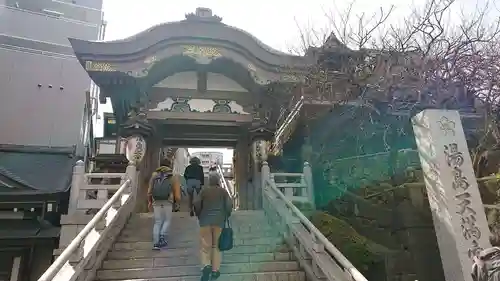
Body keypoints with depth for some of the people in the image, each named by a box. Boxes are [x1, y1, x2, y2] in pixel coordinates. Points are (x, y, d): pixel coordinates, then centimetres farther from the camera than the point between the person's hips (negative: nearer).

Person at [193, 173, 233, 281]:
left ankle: (206, 265, -17)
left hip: (205, 221, 0)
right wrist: (226, 217, 9)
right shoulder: (223, 191, 5)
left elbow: (197, 204, -3)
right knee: (216, 245, 9)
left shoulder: (204, 191, 5)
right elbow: (229, 205, -4)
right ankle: (215, 270, 6)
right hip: (219, 221, 0)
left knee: (205, 246, 4)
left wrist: (199, 217, 10)